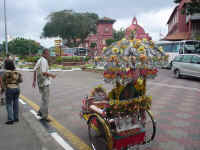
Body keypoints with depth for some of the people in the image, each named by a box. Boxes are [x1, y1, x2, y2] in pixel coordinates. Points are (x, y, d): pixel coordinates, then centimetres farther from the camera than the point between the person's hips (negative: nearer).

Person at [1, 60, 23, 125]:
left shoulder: (6, 73, -13)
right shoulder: (17, 72, 4)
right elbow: (21, 80, 10)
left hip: (9, 89, -6)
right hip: (17, 89, 6)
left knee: (9, 105, 2)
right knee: (15, 104, 12)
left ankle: (10, 120, 1)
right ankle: (16, 118, 18)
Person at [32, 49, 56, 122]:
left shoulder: (39, 60, 15)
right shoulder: (44, 61, -14)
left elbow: (35, 71, 18)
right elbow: (43, 72, -22)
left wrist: (34, 81, 21)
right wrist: (51, 75, -7)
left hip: (40, 82, 9)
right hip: (44, 82, -9)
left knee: (44, 98, 21)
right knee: (45, 99, -3)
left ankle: (40, 111, 23)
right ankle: (44, 116, 3)